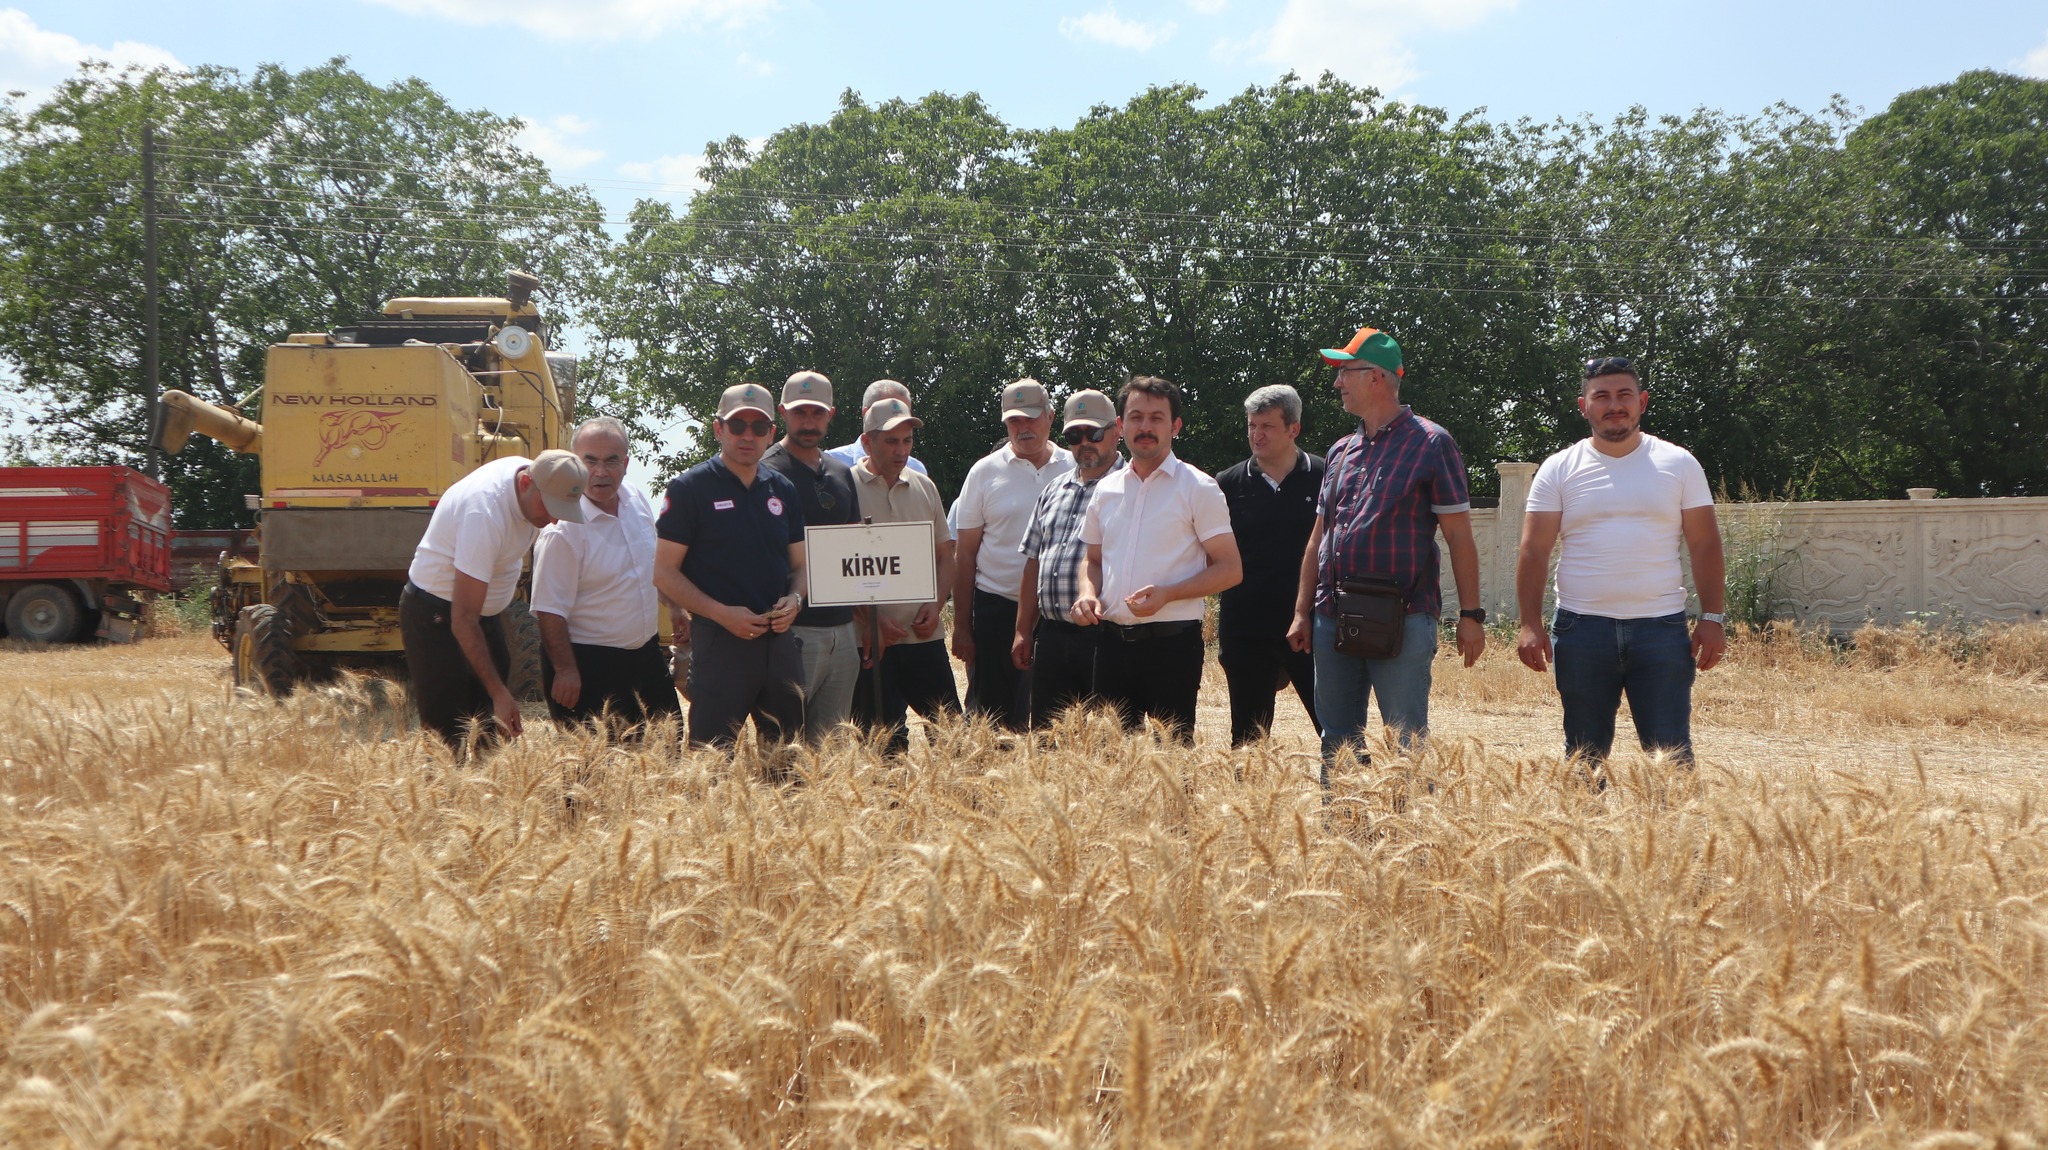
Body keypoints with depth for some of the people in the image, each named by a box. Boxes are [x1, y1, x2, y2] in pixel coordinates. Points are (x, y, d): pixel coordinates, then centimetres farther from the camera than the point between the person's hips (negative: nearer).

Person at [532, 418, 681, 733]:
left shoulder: (637, 500, 1)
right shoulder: (563, 529, -21)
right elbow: (549, 610, -20)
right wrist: (565, 671, -20)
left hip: (646, 652, 8)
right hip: (588, 664, -8)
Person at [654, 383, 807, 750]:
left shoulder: (783, 490, 13)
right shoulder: (689, 489, -2)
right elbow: (665, 573, -4)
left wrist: (794, 598, -3)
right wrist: (722, 613, -15)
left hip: (780, 642, 5)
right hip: (719, 641, -5)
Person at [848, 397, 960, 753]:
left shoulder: (924, 487, 13)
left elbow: (944, 555, 18)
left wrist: (935, 606, 1)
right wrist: (870, 618, -14)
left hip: (925, 635, 5)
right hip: (873, 641, -5)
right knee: (883, 742, -1)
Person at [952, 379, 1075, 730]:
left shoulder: (1075, 470, 4)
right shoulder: (985, 472, 1)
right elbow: (966, 554, 2)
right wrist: (961, 626, -2)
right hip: (996, 607, -1)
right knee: (990, 712, 3)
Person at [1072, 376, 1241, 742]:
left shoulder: (1197, 488, -1)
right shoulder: (1106, 489, 13)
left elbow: (1230, 570, -4)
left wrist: (1167, 594, -16)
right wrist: (1088, 592, 2)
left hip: (1172, 641, -5)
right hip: (1113, 640, 5)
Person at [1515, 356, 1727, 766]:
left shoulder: (1679, 464, 6)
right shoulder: (1559, 470, 5)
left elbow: (1705, 547, 6)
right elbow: (1534, 552, 2)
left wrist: (1712, 619, -3)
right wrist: (1530, 625, -7)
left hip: (1662, 627, 0)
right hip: (1581, 628, 1)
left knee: (1670, 754, -2)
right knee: (1584, 753, 8)